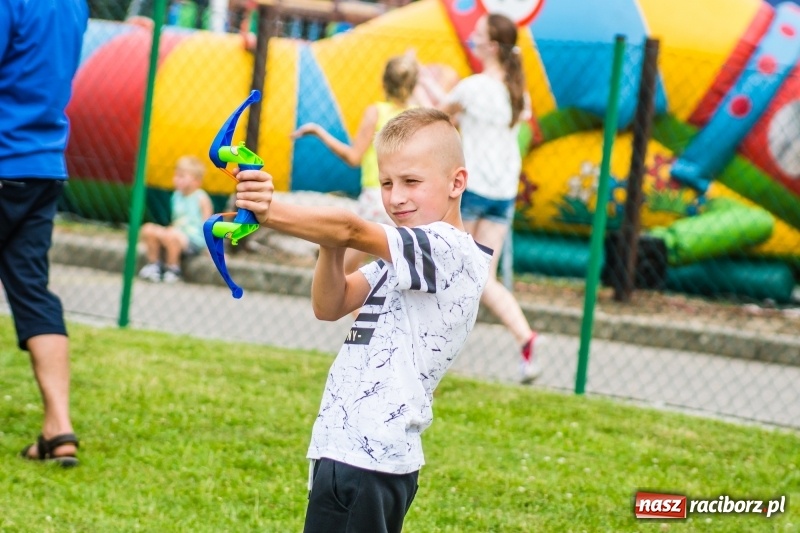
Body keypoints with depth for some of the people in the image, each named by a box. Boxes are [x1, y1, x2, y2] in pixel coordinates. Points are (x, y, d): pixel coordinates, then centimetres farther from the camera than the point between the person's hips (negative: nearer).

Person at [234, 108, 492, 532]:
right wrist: (331, 248, -7)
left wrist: (268, 213, -35)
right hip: (346, 451, 10)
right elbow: (330, 306, 12)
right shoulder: (400, 258, 17)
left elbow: (353, 230, -25)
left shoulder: (450, 250, -13)